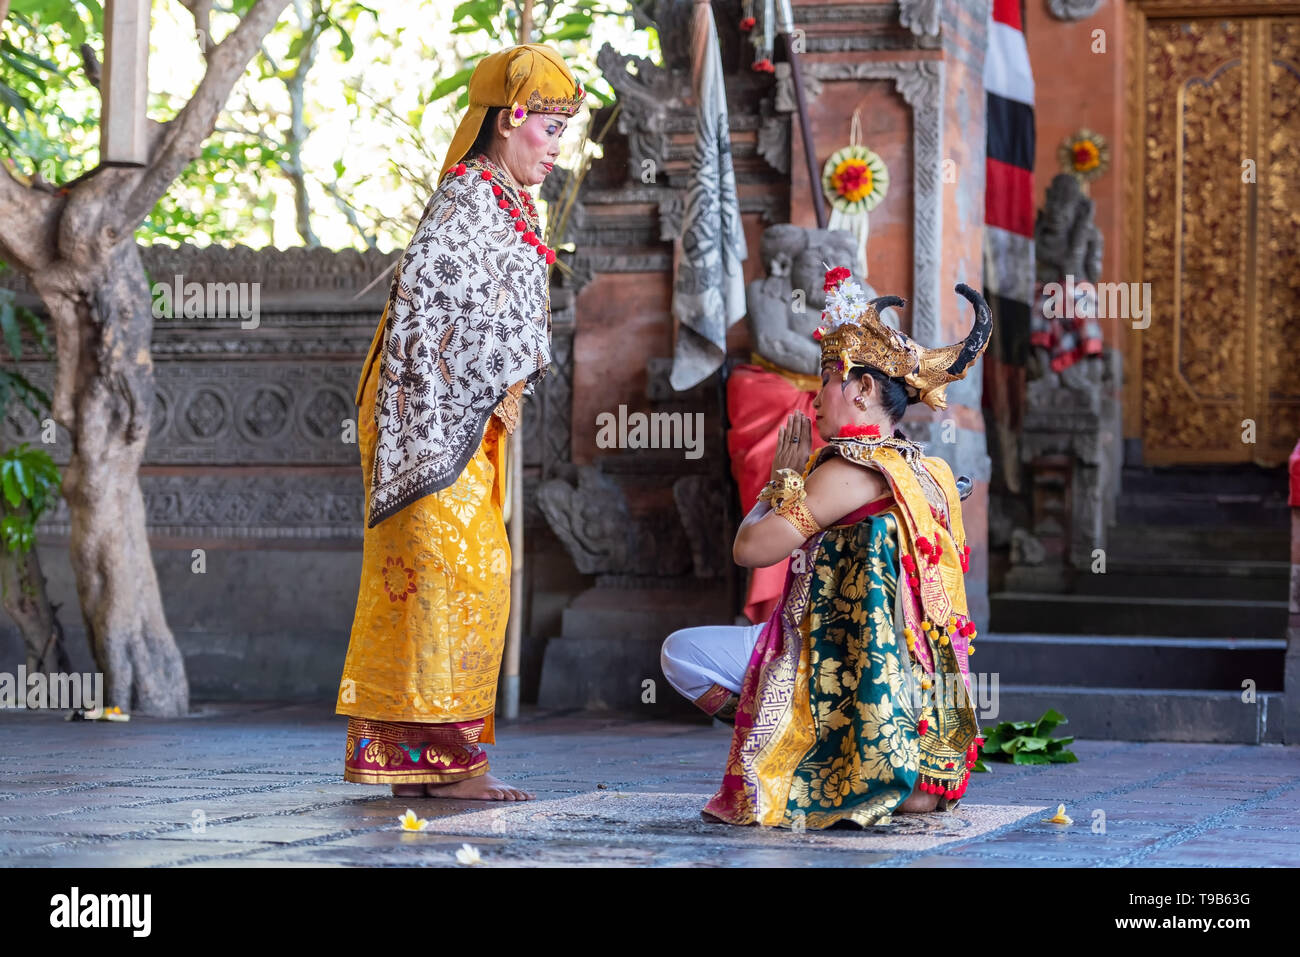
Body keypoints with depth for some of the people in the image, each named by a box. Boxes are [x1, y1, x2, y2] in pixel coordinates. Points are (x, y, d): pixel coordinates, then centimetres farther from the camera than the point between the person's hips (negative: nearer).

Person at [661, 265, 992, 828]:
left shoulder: (849, 471, -16)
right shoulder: (923, 472, 12)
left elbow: (750, 548, -14)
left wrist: (783, 480, 1)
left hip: (847, 670, -9)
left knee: (682, 652, -1)